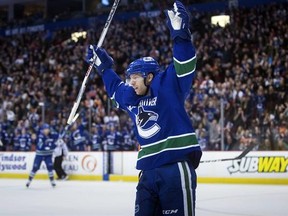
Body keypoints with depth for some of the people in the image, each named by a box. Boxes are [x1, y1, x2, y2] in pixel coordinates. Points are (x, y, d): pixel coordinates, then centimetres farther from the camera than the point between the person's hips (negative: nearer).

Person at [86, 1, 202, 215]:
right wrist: (103, 65, 42)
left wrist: (180, 32, -26)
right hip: (148, 171, 8)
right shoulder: (131, 98, 19)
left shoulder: (169, 85, -2)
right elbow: (114, 87, 40)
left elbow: (185, 65, -16)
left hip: (176, 168, -8)